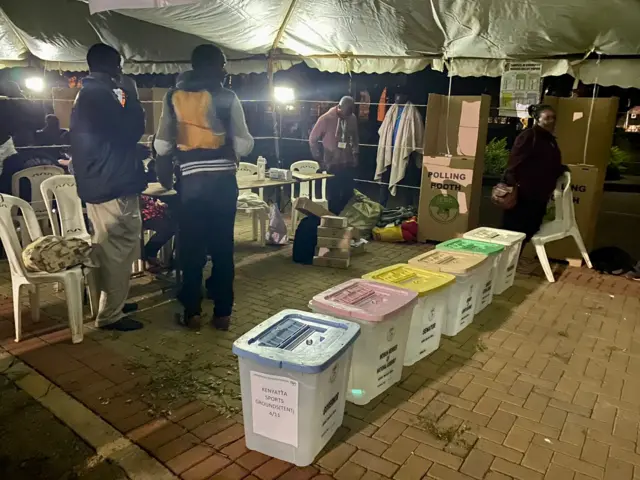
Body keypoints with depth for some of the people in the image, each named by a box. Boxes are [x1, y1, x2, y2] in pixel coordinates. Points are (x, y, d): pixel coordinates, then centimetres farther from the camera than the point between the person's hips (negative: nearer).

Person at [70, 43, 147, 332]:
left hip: (98, 183, 11)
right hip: (112, 185, -11)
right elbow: (131, 132, -17)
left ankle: (109, 302, 31)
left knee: (108, 249, 19)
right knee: (118, 250, -4)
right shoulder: (100, 94, -15)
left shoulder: (87, 94, 17)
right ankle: (110, 314, 3)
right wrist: (131, 96, -5)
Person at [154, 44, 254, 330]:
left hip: (190, 179, 2)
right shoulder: (226, 97, -1)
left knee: (191, 247, 9)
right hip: (222, 179, -1)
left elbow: (162, 145, 4)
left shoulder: (174, 96, 6)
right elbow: (244, 145, -6)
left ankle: (192, 312, 14)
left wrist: (163, 174, 22)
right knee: (223, 246, 6)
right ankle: (222, 312, 12)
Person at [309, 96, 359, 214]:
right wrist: (319, 159, -3)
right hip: (332, 165, -4)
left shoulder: (353, 118, 2)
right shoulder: (326, 119, -10)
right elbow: (312, 139, -3)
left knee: (348, 195, 8)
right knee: (333, 197, 1)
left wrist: (355, 154, 8)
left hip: (349, 164, 4)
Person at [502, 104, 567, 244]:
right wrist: (512, 184, -28)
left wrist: (562, 169, 14)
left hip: (539, 198, 9)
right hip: (522, 196, -9)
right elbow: (515, 162, -19)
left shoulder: (550, 140, 18)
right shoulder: (528, 136, -10)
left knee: (527, 234, 12)